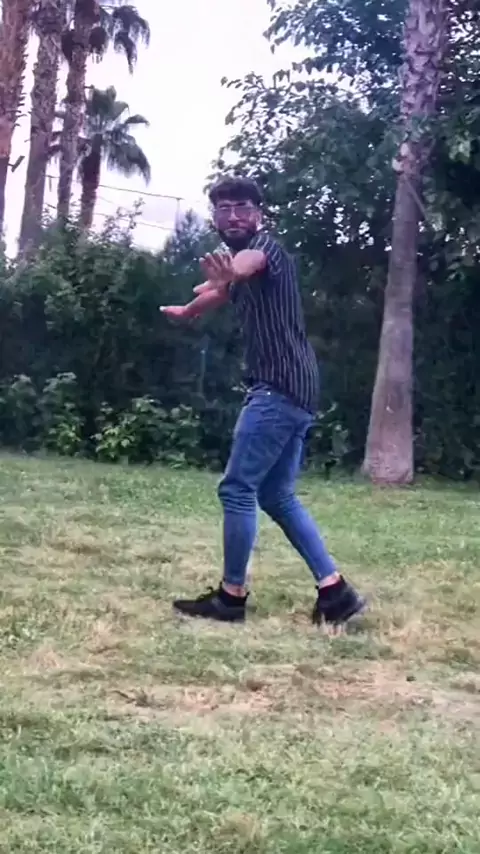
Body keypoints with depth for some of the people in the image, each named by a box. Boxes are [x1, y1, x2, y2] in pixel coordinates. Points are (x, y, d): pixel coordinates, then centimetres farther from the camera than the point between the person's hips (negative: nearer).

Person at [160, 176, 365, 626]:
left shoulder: (265, 246, -8)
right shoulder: (240, 259, 20)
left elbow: (246, 264, -35)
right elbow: (223, 289, 44)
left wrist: (227, 272, -58)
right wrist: (185, 310, 63)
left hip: (280, 388, -10)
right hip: (289, 391, 10)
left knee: (237, 488, -5)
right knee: (276, 495, 12)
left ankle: (231, 596, 3)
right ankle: (335, 590, 10)